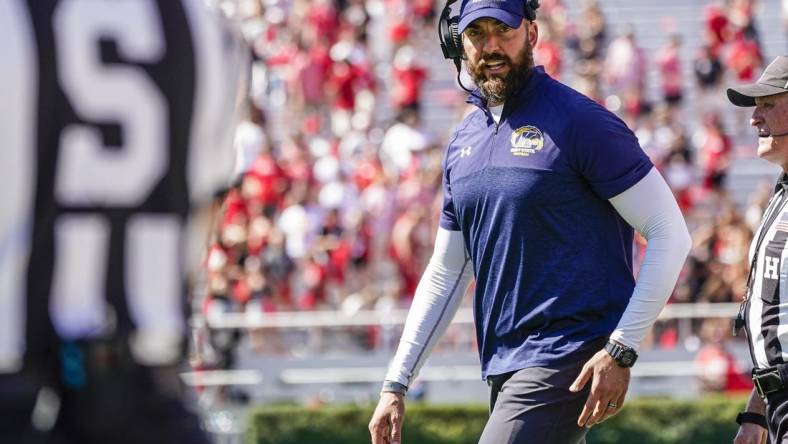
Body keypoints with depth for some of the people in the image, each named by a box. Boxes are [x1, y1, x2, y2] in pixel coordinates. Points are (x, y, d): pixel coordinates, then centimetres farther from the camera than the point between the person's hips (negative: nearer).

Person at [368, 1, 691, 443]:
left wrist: (620, 351, -16)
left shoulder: (580, 121, -8)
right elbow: (446, 273, 21)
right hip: (504, 369, 8)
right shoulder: (464, 140, 15)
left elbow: (670, 234, -10)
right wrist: (397, 383, 15)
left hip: (571, 359, -8)